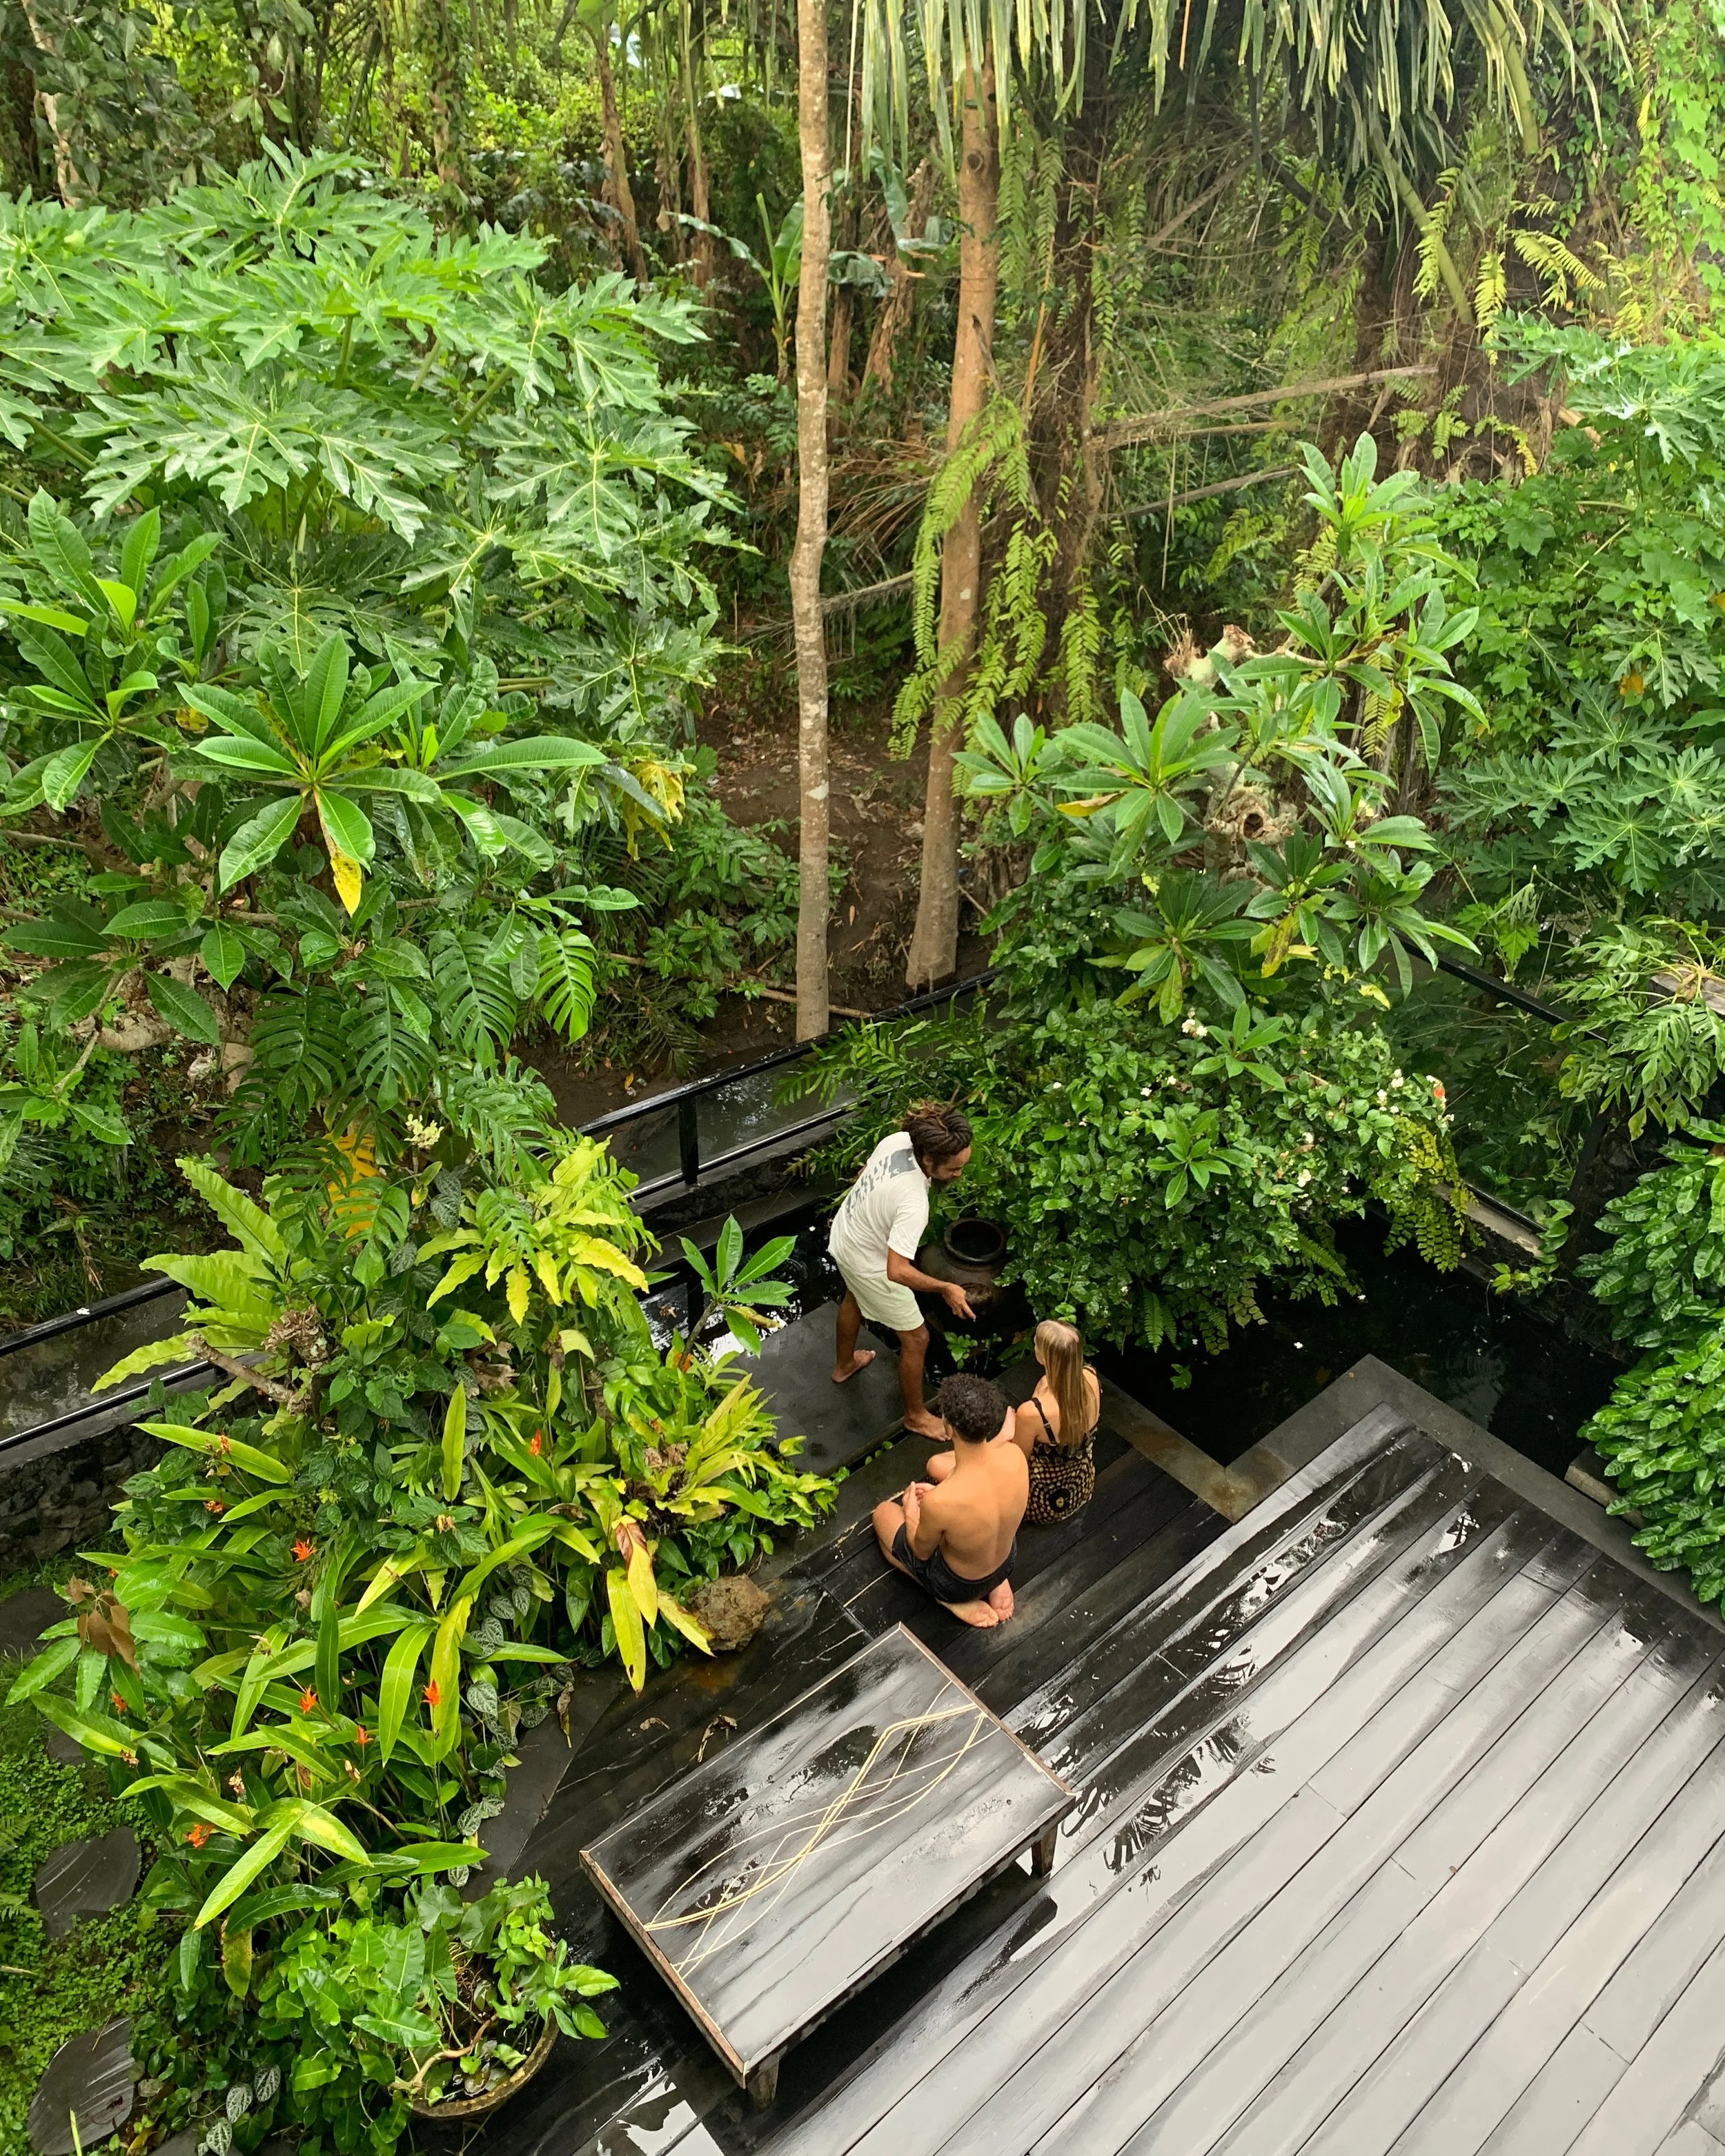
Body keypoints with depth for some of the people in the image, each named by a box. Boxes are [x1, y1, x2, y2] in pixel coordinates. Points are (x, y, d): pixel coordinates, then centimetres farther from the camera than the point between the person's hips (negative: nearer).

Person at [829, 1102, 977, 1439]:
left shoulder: (897, 1140, -20)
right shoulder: (913, 1204, -42)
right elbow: (897, 1271, -42)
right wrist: (945, 1289, -33)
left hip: (844, 1234, 8)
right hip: (869, 1265, -8)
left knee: (854, 1299, 37)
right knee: (916, 1339, 10)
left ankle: (844, 1365, 64)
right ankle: (916, 1415, 32)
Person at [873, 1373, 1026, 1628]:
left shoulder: (938, 1503, -41)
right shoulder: (1015, 1455, -27)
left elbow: (922, 1552, -17)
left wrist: (911, 1513, 2)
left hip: (959, 1584, -4)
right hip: (1007, 1562, 4)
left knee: (883, 1514, 21)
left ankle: (956, 1602, 12)